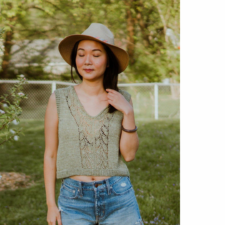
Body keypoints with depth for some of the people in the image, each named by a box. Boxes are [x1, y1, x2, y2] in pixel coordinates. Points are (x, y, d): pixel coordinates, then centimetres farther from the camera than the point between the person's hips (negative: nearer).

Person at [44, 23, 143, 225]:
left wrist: (128, 113, -9)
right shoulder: (59, 100, -2)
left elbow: (129, 154, 1)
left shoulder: (122, 100, 2)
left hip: (118, 196, 1)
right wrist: (51, 204, 2)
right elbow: (50, 155, 3)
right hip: (74, 200, -1)